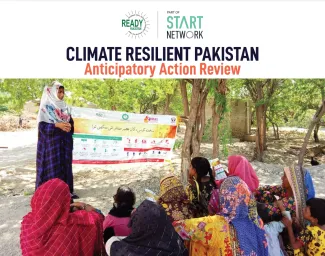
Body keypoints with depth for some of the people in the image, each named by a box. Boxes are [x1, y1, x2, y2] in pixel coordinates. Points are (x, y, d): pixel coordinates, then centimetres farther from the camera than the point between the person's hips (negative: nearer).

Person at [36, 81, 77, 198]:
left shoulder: (64, 107, 12)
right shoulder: (46, 107, -5)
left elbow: (70, 121, 14)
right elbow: (42, 126, -12)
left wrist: (69, 126, -5)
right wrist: (57, 125, -22)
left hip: (64, 142, 6)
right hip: (51, 142, -6)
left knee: (65, 165, 8)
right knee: (52, 166, -3)